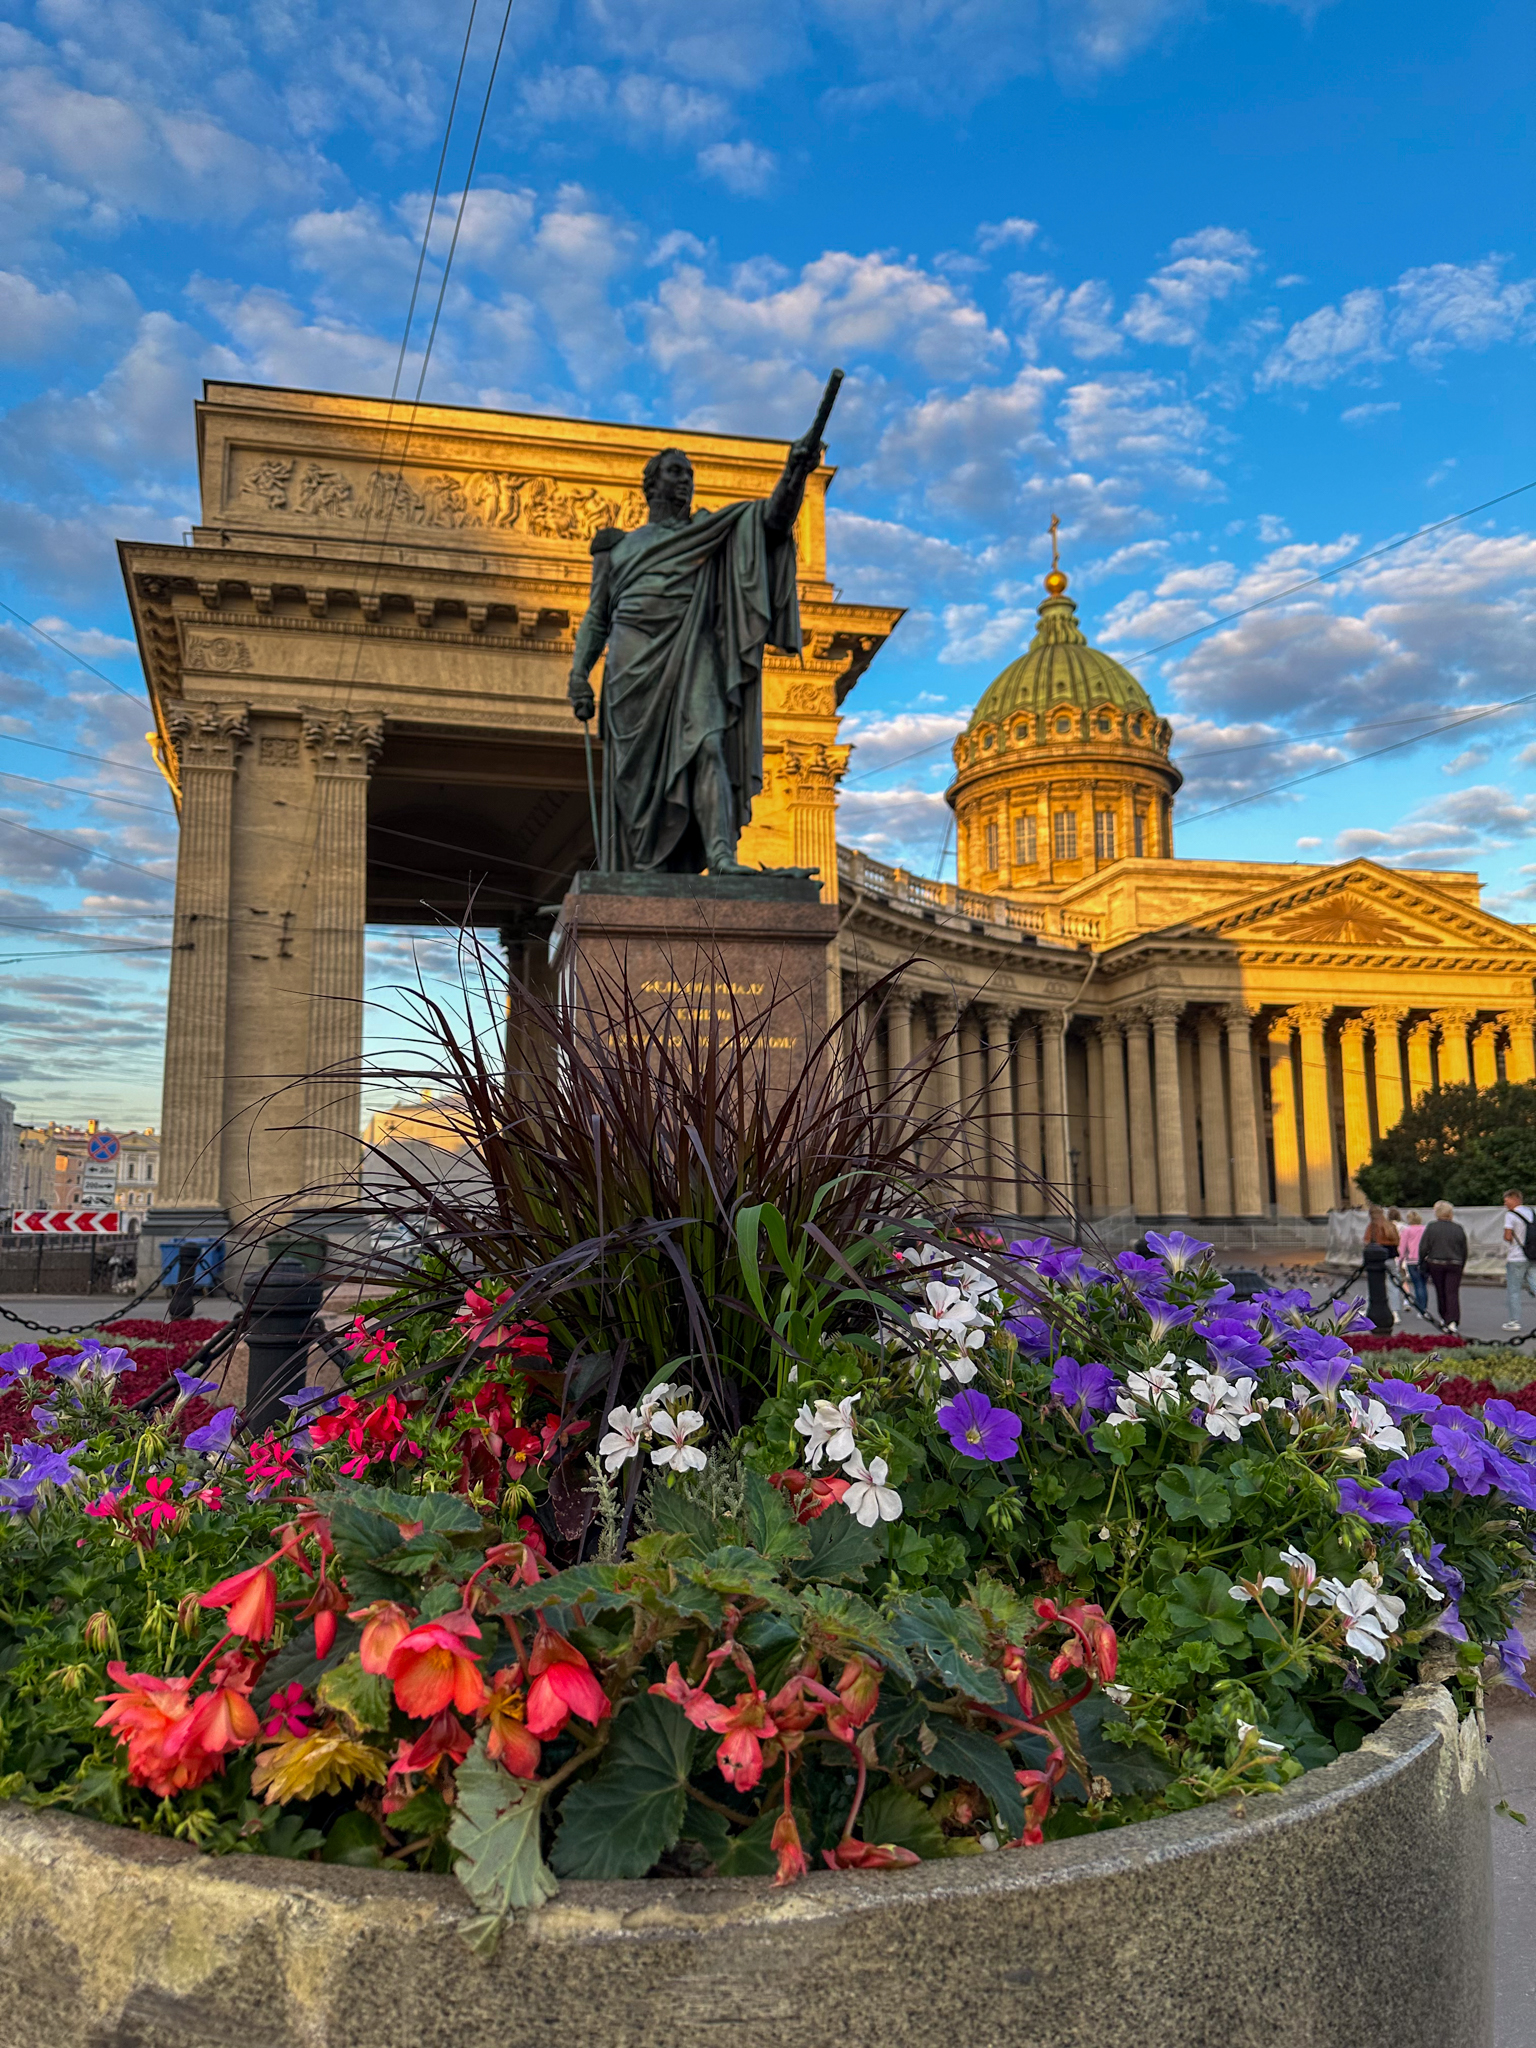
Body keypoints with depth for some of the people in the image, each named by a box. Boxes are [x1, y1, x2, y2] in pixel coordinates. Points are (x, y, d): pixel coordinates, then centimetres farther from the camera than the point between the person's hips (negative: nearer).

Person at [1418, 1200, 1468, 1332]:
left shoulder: (1430, 1227, -5)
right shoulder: (1458, 1229, 2)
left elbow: (1423, 1248, -6)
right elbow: (1464, 1251, 8)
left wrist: (1422, 1264, 5)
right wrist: (1461, 1267, 17)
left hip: (1435, 1264, -1)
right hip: (1454, 1264, 1)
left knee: (1440, 1293, 13)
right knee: (1452, 1293, -2)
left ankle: (1444, 1318, 24)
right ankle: (1452, 1320, -15)